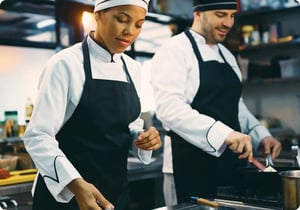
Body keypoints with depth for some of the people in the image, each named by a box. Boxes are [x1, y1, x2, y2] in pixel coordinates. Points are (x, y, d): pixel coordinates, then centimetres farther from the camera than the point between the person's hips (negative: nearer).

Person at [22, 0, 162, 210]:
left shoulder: (132, 68, 4)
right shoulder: (66, 63, -15)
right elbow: (38, 136, -19)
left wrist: (142, 138, -8)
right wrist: (76, 184, -32)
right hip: (65, 192, -6)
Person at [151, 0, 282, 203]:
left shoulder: (227, 55, 15)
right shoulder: (174, 50, -10)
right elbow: (169, 107, -24)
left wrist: (261, 135, 5)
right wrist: (223, 134, -34)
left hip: (232, 160, 7)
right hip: (192, 166, -7)